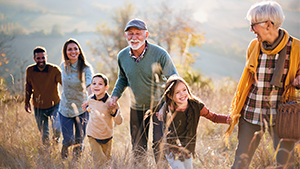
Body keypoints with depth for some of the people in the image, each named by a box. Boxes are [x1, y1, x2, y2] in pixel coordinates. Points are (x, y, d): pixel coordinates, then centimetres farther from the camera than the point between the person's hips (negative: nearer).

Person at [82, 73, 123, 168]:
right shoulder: (90, 99, -7)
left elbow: (119, 122, -21)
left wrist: (114, 111, -36)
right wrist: (87, 107, 1)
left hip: (106, 137, -1)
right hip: (92, 136, 1)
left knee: (106, 159, 18)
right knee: (99, 161, -8)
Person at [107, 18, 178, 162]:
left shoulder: (160, 54, -21)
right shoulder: (122, 56, -7)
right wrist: (115, 95, -2)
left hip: (159, 105, -4)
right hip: (137, 107, 4)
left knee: (159, 145, -5)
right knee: (137, 147, 16)